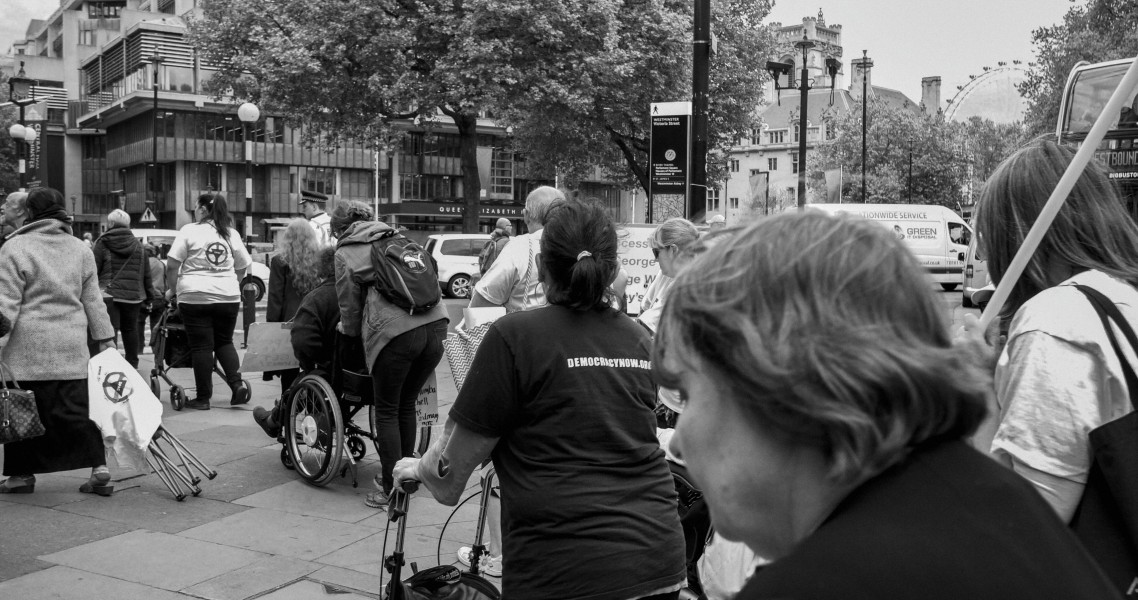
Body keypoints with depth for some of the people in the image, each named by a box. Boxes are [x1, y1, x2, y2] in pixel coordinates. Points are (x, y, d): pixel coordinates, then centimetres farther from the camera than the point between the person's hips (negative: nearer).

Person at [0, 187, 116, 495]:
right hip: (73, 344, 4)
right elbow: (93, 300, 14)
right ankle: (99, 467, -2)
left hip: (28, 344, -4)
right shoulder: (80, 249, 11)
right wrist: (106, 339, 16)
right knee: (75, 407, 6)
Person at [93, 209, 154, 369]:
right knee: (130, 329, 12)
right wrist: (149, 294, 16)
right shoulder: (138, 245, 11)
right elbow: (146, 273, 11)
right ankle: (132, 365, 16)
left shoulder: (102, 243, -1)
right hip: (134, 295, 3)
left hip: (109, 294, -3)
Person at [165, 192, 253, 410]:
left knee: (201, 346, 2)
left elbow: (172, 265, -5)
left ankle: (203, 398, 6)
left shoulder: (189, 231, -3)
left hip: (195, 296, -3)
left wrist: (172, 290, 7)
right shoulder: (232, 234, 9)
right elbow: (242, 267, 14)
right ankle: (237, 383, -2)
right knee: (224, 341, 16)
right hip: (228, 297, 4)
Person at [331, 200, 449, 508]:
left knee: (387, 411, 10)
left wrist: (348, 329, 31)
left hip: (394, 333, -5)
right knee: (407, 405, 20)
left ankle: (391, 488, 13)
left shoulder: (345, 254, 10)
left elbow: (350, 304, 10)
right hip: (435, 324, 6)